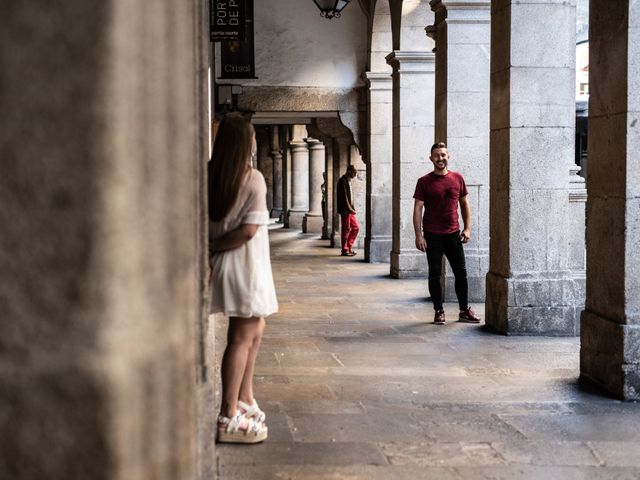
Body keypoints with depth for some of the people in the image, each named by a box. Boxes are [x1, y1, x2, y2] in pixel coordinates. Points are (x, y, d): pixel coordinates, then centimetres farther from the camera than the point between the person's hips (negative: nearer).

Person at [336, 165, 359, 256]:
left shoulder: (348, 181, 17)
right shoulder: (342, 181, -13)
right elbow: (344, 197, -19)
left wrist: (352, 208, 14)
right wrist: (349, 208, -20)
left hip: (350, 209, 9)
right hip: (345, 210, -9)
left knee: (356, 227, 10)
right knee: (346, 229, -4)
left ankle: (349, 247, 17)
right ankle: (344, 250, 3)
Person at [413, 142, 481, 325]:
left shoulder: (457, 178, 6)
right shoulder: (424, 182, -3)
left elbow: (465, 204, 13)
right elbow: (418, 209, -5)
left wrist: (467, 228, 6)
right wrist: (418, 235, -11)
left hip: (453, 233, 3)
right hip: (432, 235, -3)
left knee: (461, 272, 6)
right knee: (434, 274, 2)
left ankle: (464, 310, 17)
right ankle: (438, 312, 12)